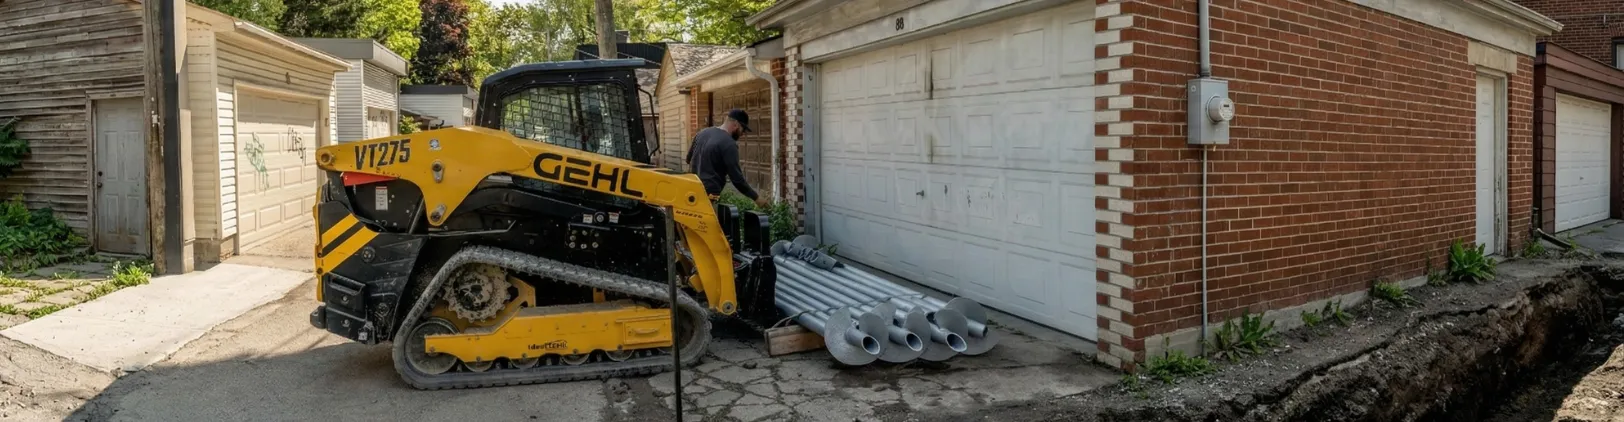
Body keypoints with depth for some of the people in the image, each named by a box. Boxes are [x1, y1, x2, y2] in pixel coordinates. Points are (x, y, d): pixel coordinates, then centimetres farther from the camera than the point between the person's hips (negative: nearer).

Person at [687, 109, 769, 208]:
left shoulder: (702, 133, 10)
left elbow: (689, 159, 23)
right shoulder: (729, 144, -14)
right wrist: (756, 198, -6)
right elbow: (737, 178, -15)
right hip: (709, 195, -8)